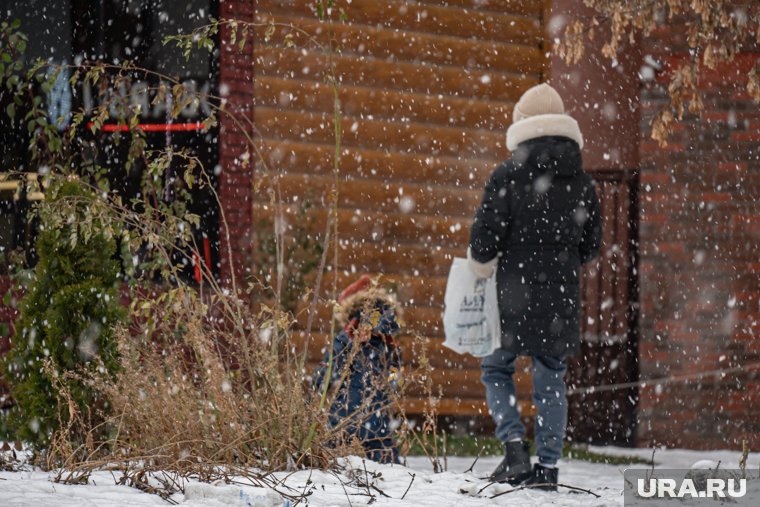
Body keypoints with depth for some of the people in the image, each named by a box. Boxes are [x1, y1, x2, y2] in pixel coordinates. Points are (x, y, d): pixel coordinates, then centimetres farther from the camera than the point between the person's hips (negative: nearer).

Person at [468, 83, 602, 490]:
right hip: (563, 297, 4)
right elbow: (590, 247, 12)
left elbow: (484, 242, -10)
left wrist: (480, 268, 11)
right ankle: (548, 465, 8)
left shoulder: (508, 176, -10)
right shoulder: (582, 184, 4)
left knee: (496, 369, 12)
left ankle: (515, 449, -3)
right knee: (551, 379, 11)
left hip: (516, 294, -4)